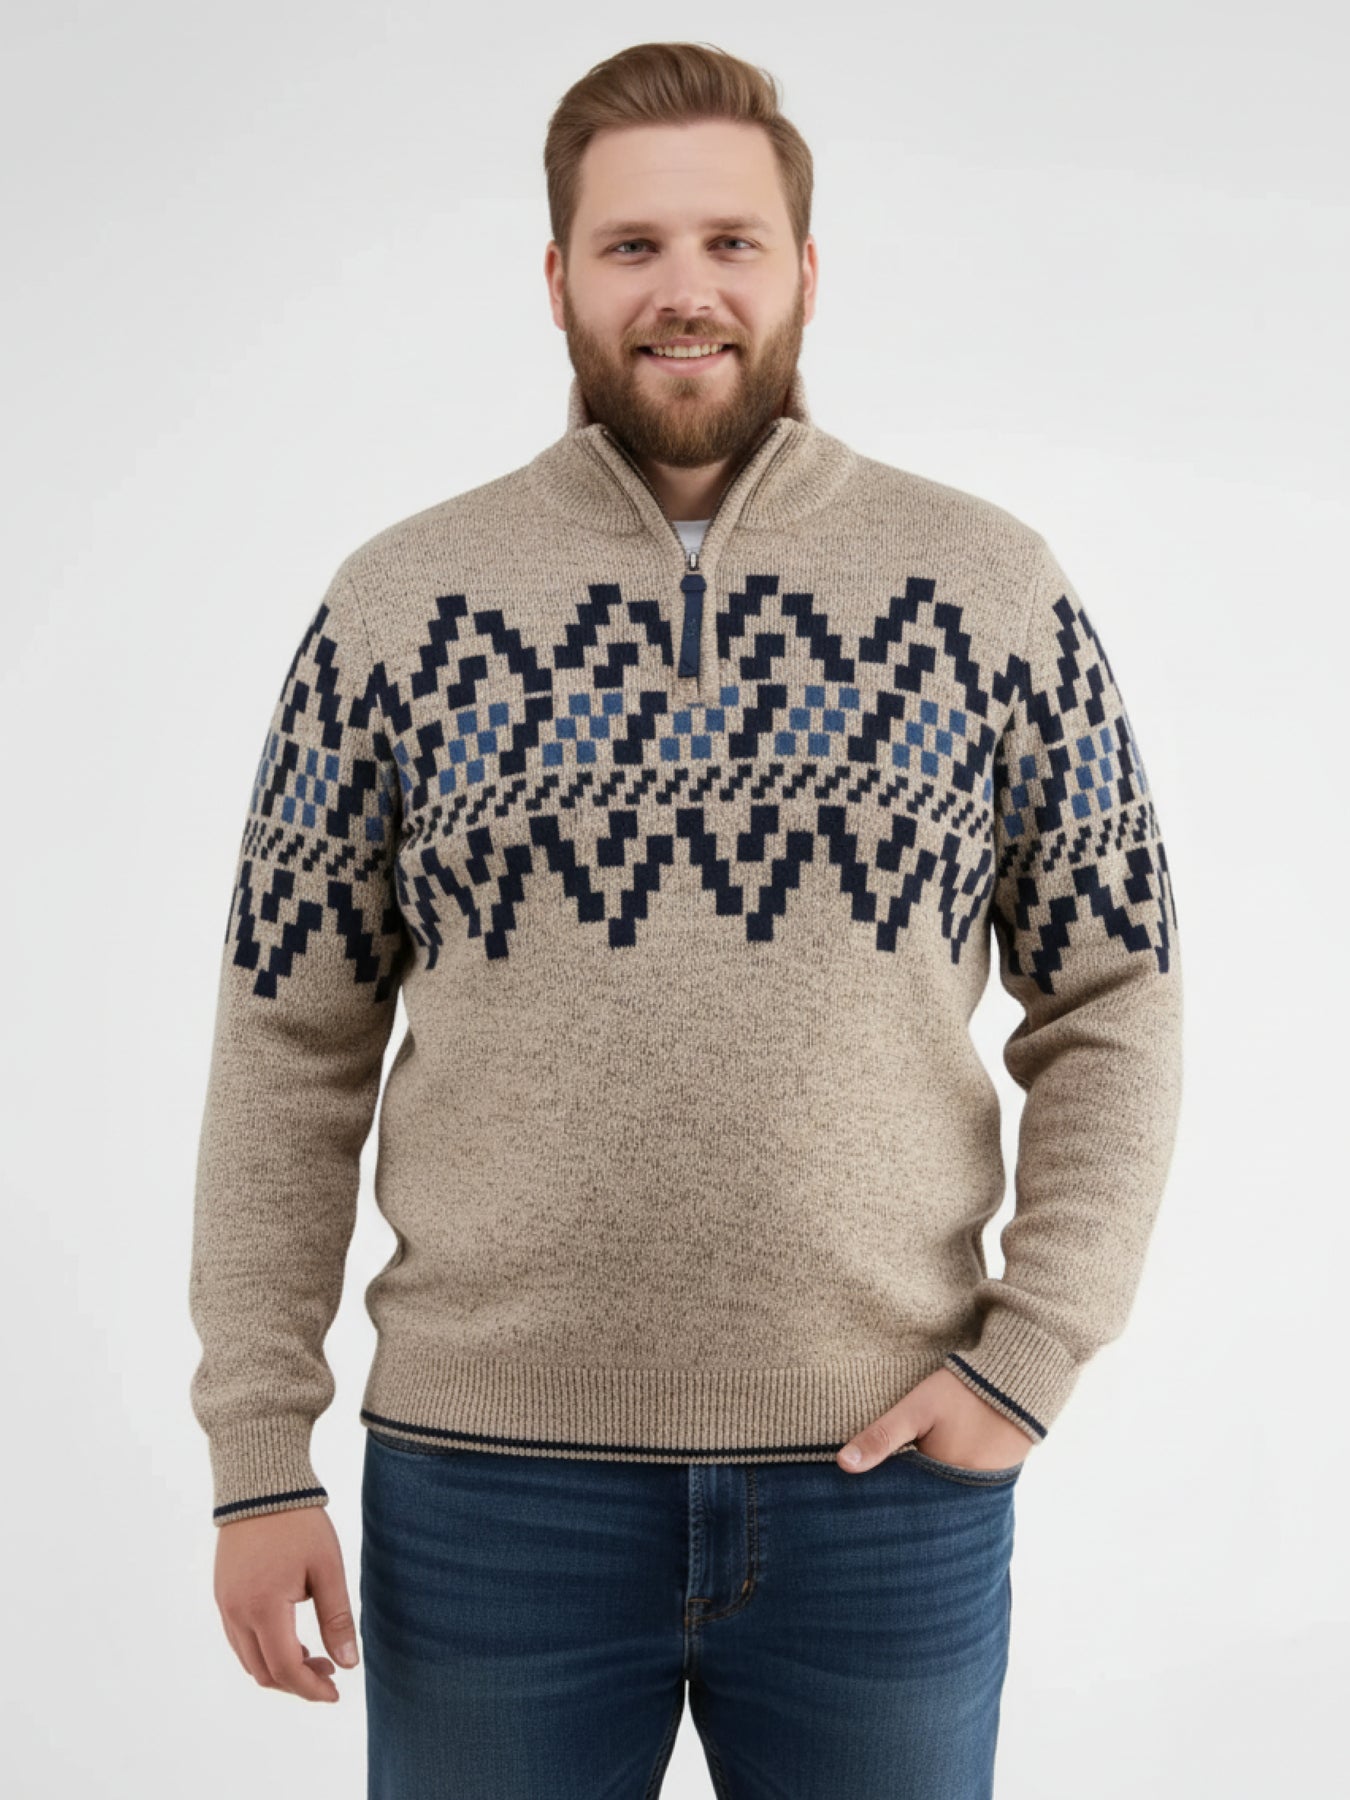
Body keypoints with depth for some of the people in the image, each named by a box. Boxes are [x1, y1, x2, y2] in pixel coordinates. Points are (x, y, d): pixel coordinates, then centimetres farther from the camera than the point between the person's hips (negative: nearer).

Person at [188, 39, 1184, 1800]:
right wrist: (260, 1456, -2)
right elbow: (291, 1047, 1)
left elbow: (1113, 1003, 4)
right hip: (485, 1487, 0)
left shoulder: (992, 587, 0)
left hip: (886, 1480, 1)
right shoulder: (400, 603, 0)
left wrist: (1027, 1360, -5)